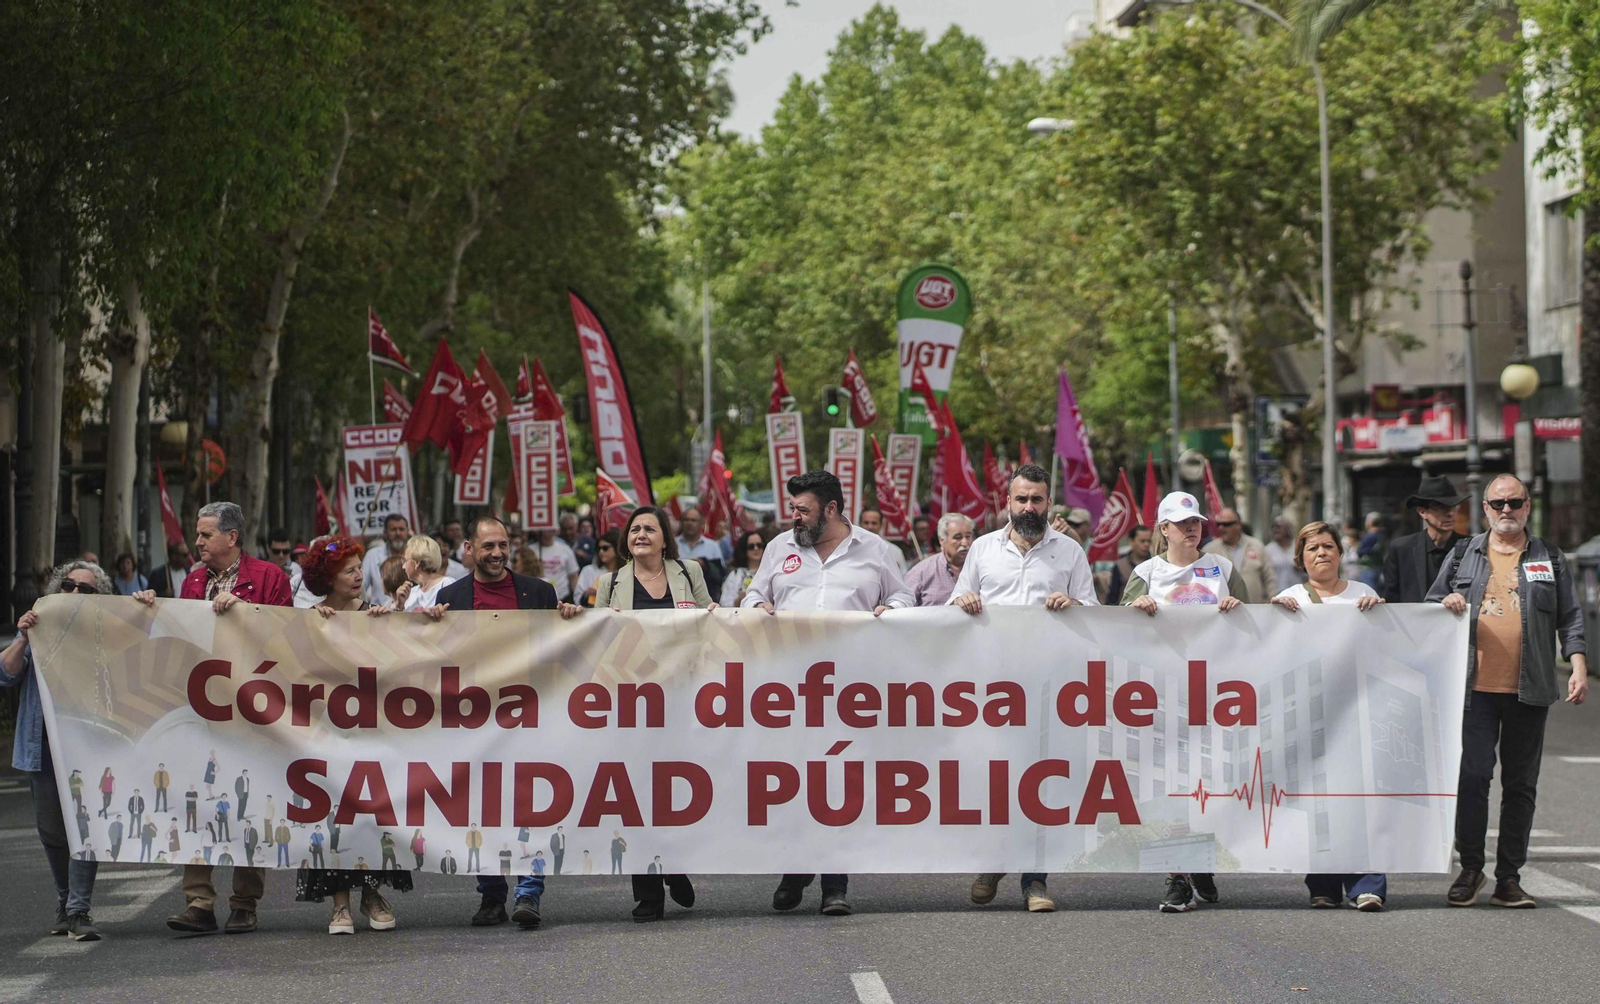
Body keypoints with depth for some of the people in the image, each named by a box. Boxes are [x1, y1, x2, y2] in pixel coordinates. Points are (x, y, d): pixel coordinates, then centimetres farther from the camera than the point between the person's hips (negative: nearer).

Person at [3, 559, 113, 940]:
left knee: (86, 824, -12)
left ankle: (78, 912, -11)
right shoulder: (38, 629, 12)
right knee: (51, 828, 9)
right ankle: (65, 902, 28)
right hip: (43, 748, 3)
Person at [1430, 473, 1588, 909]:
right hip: (1475, 688, 0)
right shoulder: (1462, 555, 12)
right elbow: (1430, 604, 18)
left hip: (1528, 692, 1)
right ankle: (1470, 868, 6)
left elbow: (1570, 617, 9)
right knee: (1472, 777, -7)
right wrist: (1446, 605, -5)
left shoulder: (1551, 560, 12)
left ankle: (1509, 877, 9)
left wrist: (1578, 665, -3)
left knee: (1520, 784, 3)